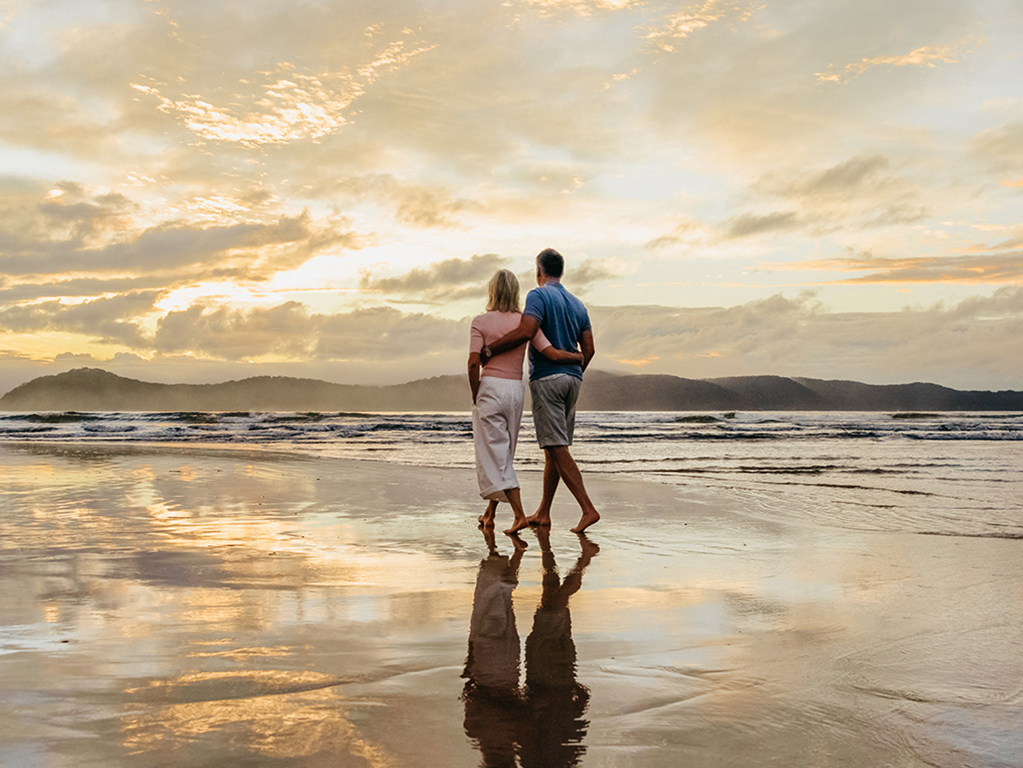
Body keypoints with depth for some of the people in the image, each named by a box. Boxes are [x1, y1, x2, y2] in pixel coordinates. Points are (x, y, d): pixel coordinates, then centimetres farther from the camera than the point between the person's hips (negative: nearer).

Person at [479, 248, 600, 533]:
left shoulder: (539, 295, -6)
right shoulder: (577, 304, 17)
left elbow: (526, 331, -22)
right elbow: (588, 349, 13)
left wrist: (490, 349, -13)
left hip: (546, 378, -8)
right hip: (572, 378, 8)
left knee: (558, 449, -9)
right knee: (554, 449, 11)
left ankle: (588, 509, -16)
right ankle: (542, 513, 17)